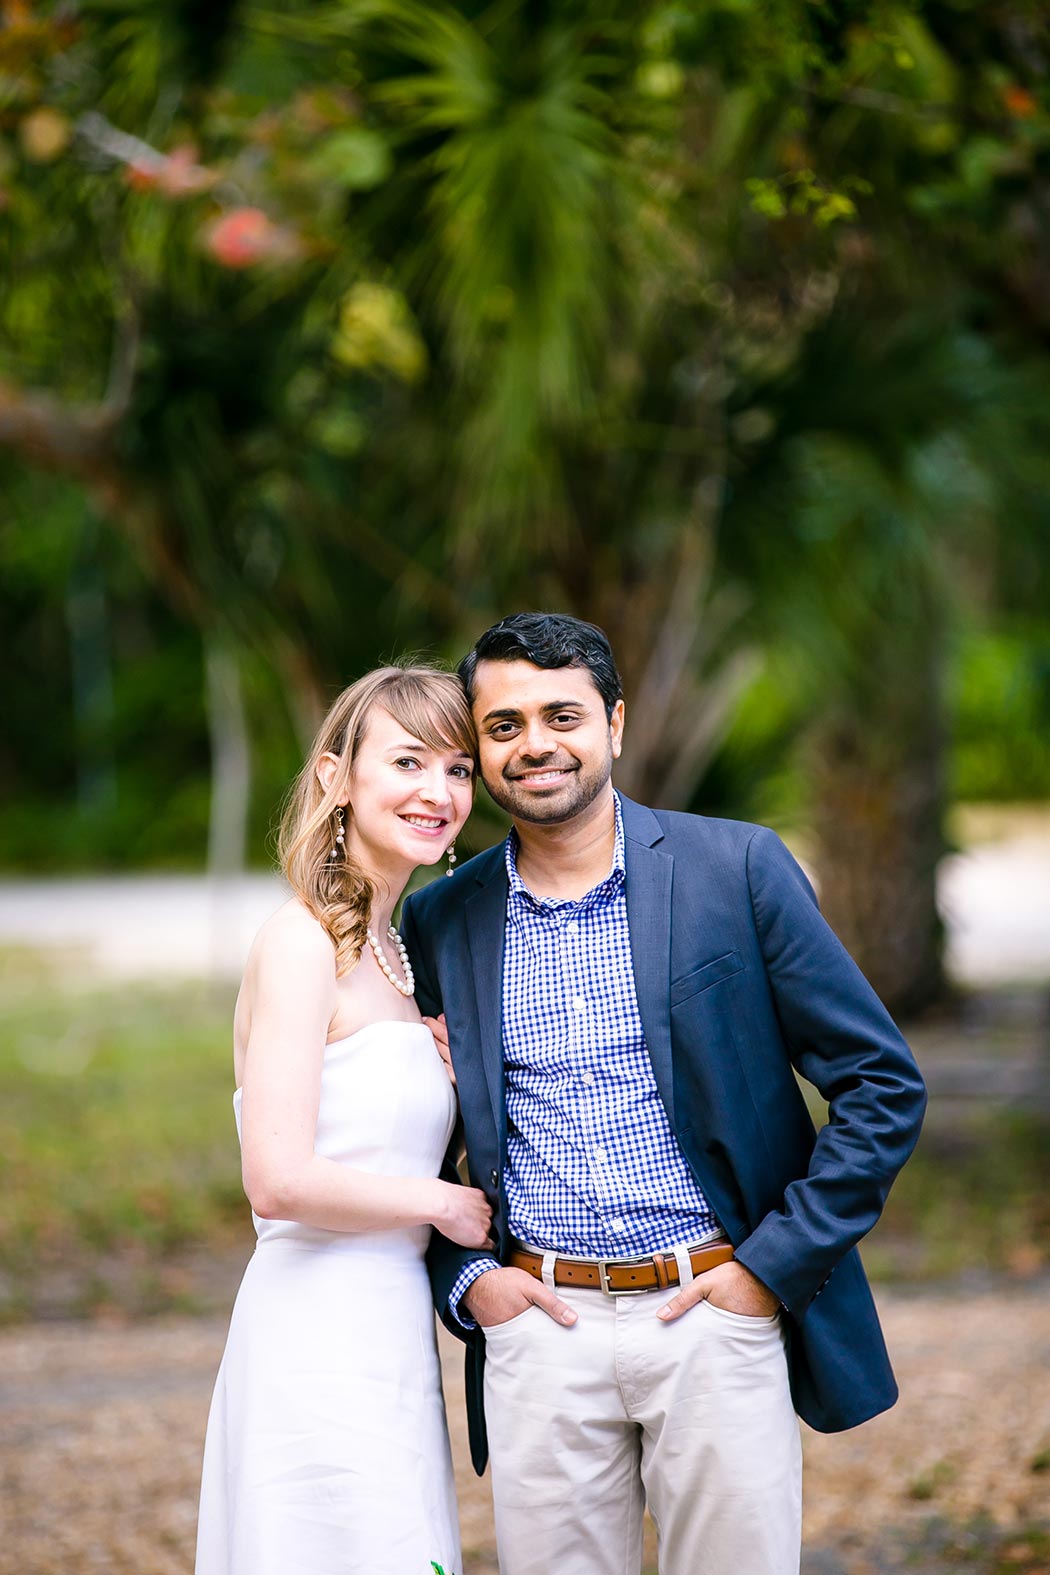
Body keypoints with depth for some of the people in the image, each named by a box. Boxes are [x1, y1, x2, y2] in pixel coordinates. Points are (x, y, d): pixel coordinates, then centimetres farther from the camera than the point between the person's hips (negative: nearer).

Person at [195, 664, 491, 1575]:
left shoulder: (398, 951, 15)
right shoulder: (303, 943, -12)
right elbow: (280, 1181, -20)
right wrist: (447, 1205, -9)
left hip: (390, 1342, 9)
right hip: (319, 1346, -8)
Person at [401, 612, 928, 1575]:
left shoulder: (737, 867, -1)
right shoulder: (441, 922, 7)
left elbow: (883, 1085, -1)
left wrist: (774, 1267, -6)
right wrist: (462, 1279, 1)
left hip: (716, 1315, -2)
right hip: (539, 1327, 2)